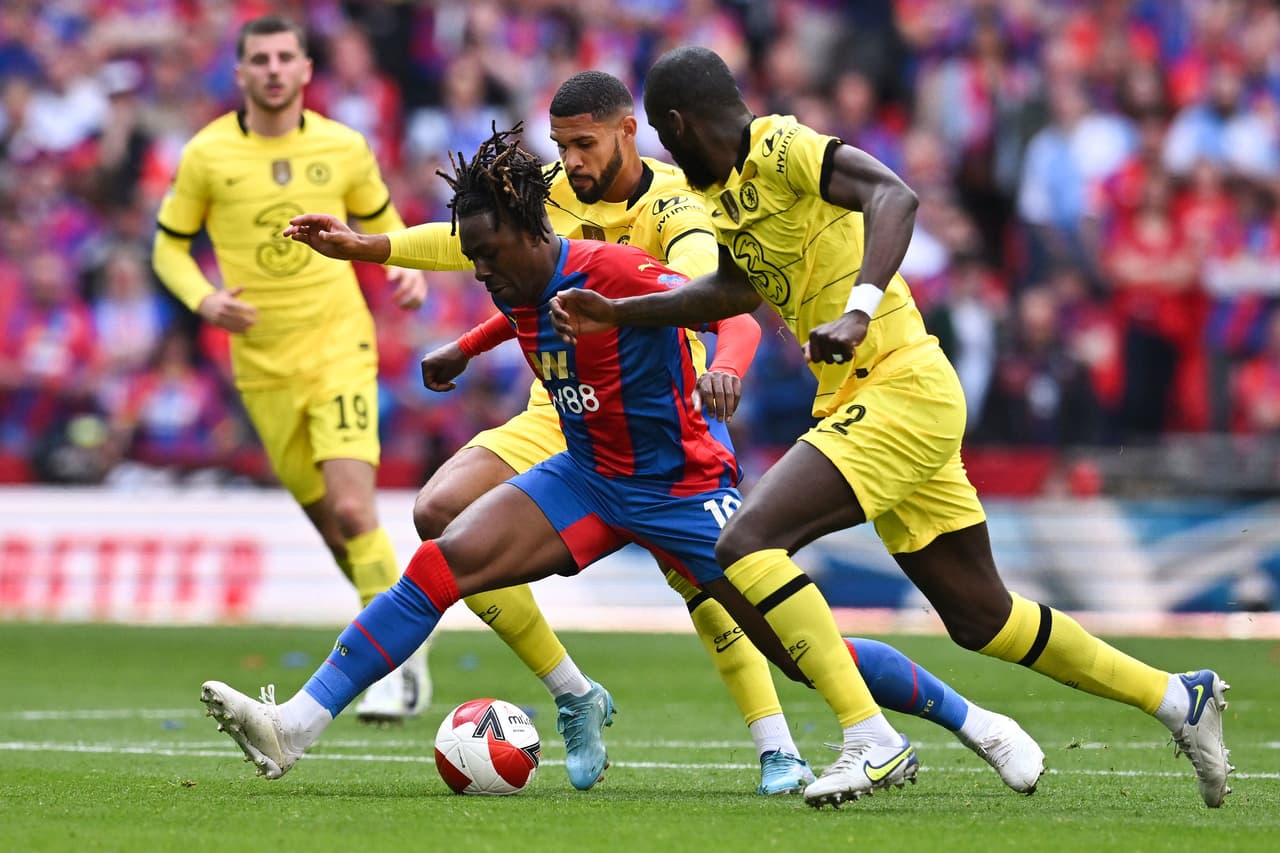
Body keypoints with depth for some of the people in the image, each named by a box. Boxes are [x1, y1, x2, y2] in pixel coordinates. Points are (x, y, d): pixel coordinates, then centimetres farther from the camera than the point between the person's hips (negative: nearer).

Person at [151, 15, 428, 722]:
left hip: (339, 350, -1)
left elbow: (381, 221, 16)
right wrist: (203, 298, -15)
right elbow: (169, 246, 5)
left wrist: (407, 271, -4)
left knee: (352, 511, -17)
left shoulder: (344, 149, -1)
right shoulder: (207, 155, -4)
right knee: (329, 522, 8)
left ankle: (397, 664, -7)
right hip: (263, 365, 2)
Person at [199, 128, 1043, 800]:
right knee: (442, 564, -13)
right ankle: (297, 723, -16)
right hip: (589, 480, 6)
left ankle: (975, 721, 13)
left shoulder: (613, 273, -23)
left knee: (805, 650, -7)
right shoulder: (522, 299, -1)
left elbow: (729, 306, -27)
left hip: (684, 488, -6)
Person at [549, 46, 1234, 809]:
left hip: (900, 391, -10)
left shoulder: (780, 147, -13)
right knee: (981, 616, 14)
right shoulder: (729, 187, 15)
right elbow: (736, 289, 29)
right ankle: (1180, 699, 25)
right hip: (859, 402, 10)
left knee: (745, 545, -20)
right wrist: (618, 315, 25)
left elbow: (893, 195, -28)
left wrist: (858, 311, -39)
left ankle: (870, 739, -22)